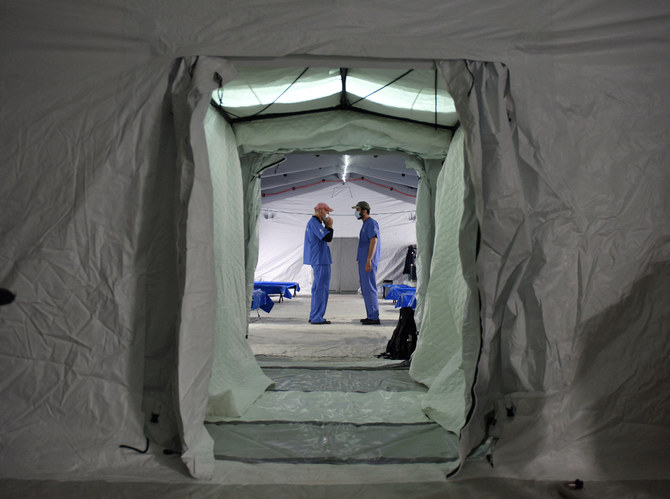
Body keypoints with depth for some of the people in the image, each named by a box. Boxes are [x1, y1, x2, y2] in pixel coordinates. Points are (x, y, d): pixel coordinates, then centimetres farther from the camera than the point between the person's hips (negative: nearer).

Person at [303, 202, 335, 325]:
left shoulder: (312, 222, 19)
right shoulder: (315, 223, -15)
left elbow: (323, 238, 21)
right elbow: (328, 238, -22)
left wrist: (326, 226, 11)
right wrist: (330, 226, -7)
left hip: (317, 260, 11)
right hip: (320, 260, -11)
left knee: (317, 288, 15)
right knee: (321, 288, -7)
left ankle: (314, 316, 20)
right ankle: (317, 317, -4)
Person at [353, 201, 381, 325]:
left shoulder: (371, 223, -10)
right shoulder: (366, 224, 21)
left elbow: (374, 241, -20)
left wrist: (368, 260, -26)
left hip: (367, 261, -10)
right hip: (363, 261, 10)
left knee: (369, 289, -9)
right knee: (365, 289, 11)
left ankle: (374, 317, -6)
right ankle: (370, 316, 16)